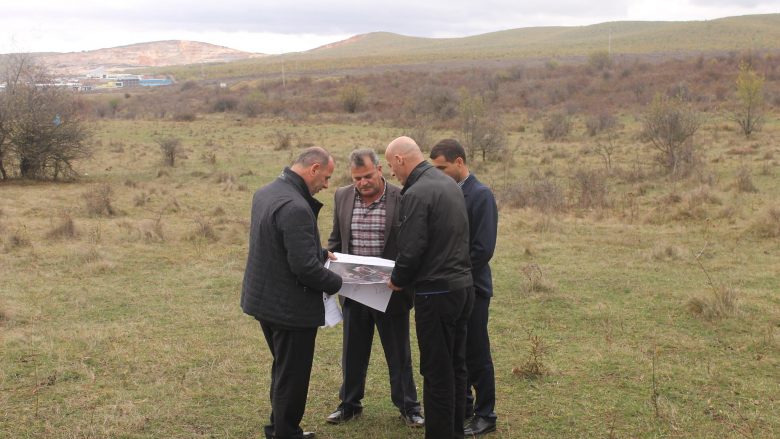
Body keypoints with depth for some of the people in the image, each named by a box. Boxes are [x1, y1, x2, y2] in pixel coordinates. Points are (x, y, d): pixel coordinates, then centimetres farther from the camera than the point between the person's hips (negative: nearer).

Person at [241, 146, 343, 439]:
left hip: (264, 299, 10)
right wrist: (336, 283, -12)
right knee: (292, 377, 6)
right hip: (291, 307, -10)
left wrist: (321, 253, 14)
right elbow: (305, 268, -28)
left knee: (283, 370, 25)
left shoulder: (265, 192, 5)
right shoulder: (295, 207, -27)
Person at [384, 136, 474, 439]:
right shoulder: (450, 184, 11)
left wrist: (398, 281, -1)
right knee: (456, 365, 17)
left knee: (437, 370, 1)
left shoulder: (416, 194, -17)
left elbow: (411, 249, -21)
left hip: (436, 291, -9)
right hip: (463, 285, 9)